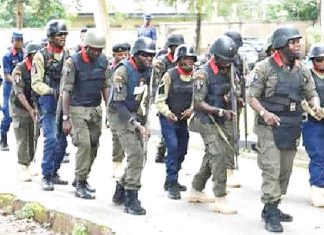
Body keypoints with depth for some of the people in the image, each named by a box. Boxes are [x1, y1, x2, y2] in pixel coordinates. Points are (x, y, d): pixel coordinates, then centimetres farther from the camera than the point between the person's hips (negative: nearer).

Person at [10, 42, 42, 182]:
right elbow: (19, 92, -19)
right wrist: (30, 110, -25)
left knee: (33, 139, 7)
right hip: (20, 109, -5)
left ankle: (28, 165, 20)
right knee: (22, 140, -6)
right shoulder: (19, 69, -14)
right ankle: (22, 170, -3)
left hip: (34, 108, 5)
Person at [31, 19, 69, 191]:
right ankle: (46, 176, -7)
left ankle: (54, 172, 21)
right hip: (49, 101, -5)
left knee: (62, 140, 8)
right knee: (51, 138, -13)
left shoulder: (68, 55, 12)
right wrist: (52, 91, -19)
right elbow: (36, 83, -6)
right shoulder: (41, 56, -2)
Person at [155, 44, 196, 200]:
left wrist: (191, 109, -6)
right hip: (168, 119, -6)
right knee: (173, 147, -18)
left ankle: (171, 181, 33)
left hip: (183, 119, 6)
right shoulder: (169, 75, -12)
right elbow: (159, 99, -10)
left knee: (182, 150, 14)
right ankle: (172, 184, -12)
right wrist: (167, 112, -27)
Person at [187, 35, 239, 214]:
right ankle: (220, 199, -14)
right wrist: (220, 111, -25)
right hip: (207, 121, -9)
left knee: (211, 156, 15)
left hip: (219, 121, 9)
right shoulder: (203, 74, -14)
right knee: (219, 155, -16)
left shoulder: (226, 72, 10)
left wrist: (229, 110, 5)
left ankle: (196, 191, 29)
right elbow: (198, 103, -18)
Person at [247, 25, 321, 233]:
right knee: (271, 169, -10)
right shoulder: (265, 67, -8)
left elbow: (312, 93, 14)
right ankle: (271, 215, -6)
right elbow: (252, 96, -6)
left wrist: (316, 106, -9)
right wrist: (264, 113, -22)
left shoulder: (302, 69, 7)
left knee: (285, 171, 12)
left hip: (292, 127, 6)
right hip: (270, 125, -6)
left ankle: (272, 208, 25)